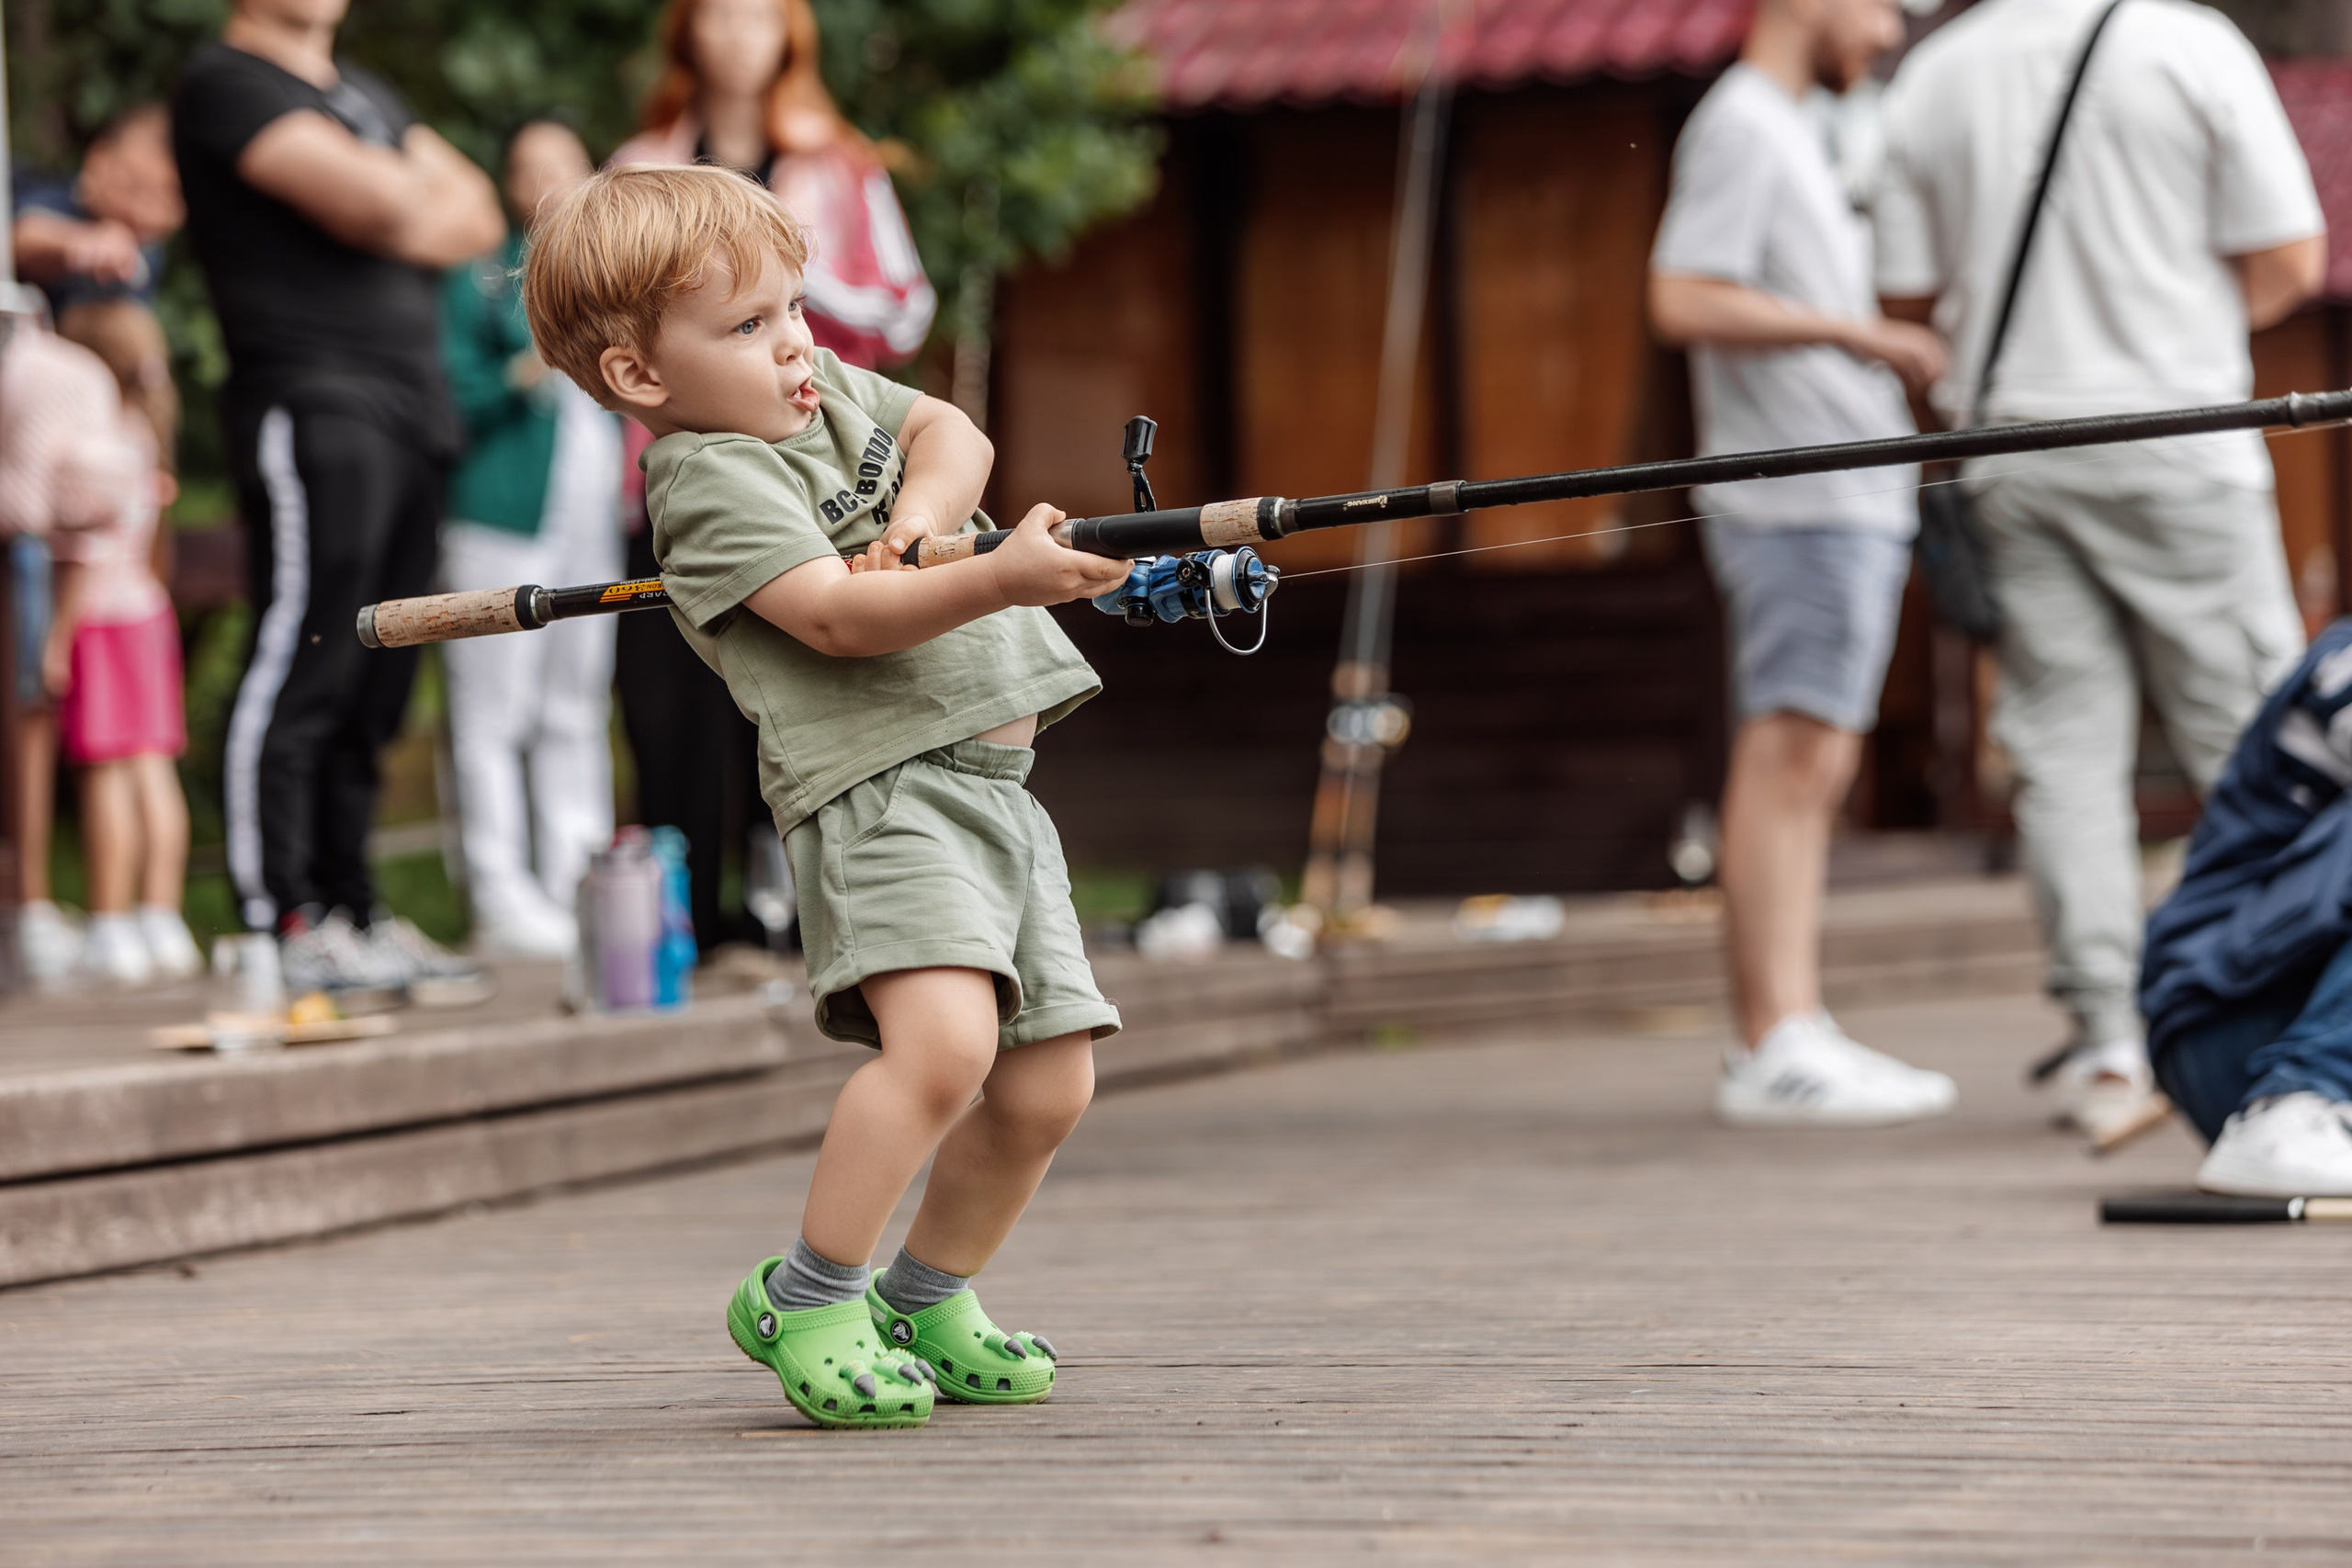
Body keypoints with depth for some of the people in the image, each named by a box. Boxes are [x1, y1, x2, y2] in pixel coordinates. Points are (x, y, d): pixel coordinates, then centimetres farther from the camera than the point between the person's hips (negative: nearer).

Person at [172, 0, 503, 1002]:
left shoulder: (369, 94, 24)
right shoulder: (225, 83, -3)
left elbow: (474, 215, 14)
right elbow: (372, 202, -15)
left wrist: (399, 211, -3)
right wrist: (416, 196, 6)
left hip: (410, 412, 8)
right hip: (311, 403, -8)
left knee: (374, 688, 9)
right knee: (301, 670, -12)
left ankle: (350, 915, 13)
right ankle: (278, 928, -11)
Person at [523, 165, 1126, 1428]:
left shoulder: (828, 387, 17)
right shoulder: (712, 481, -10)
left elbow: (954, 432, 18)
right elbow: (840, 617, -21)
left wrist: (923, 512, -2)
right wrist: (996, 580, -32)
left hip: (996, 786, 9)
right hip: (878, 788, -9)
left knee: (1048, 1086, 7)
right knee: (945, 1038, -28)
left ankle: (922, 1301, 25)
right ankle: (806, 1301, -14)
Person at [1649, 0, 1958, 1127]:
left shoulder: (1798, 133, 22)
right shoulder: (1739, 125, -9)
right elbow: (1684, 303, -19)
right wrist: (1856, 332, -22)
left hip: (1849, 504, 10)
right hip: (1802, 510, -10)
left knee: (1811, 772, 8)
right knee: (1792, 761, -13)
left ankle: (1786, 1036, 8)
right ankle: (1776, 1048, -16)